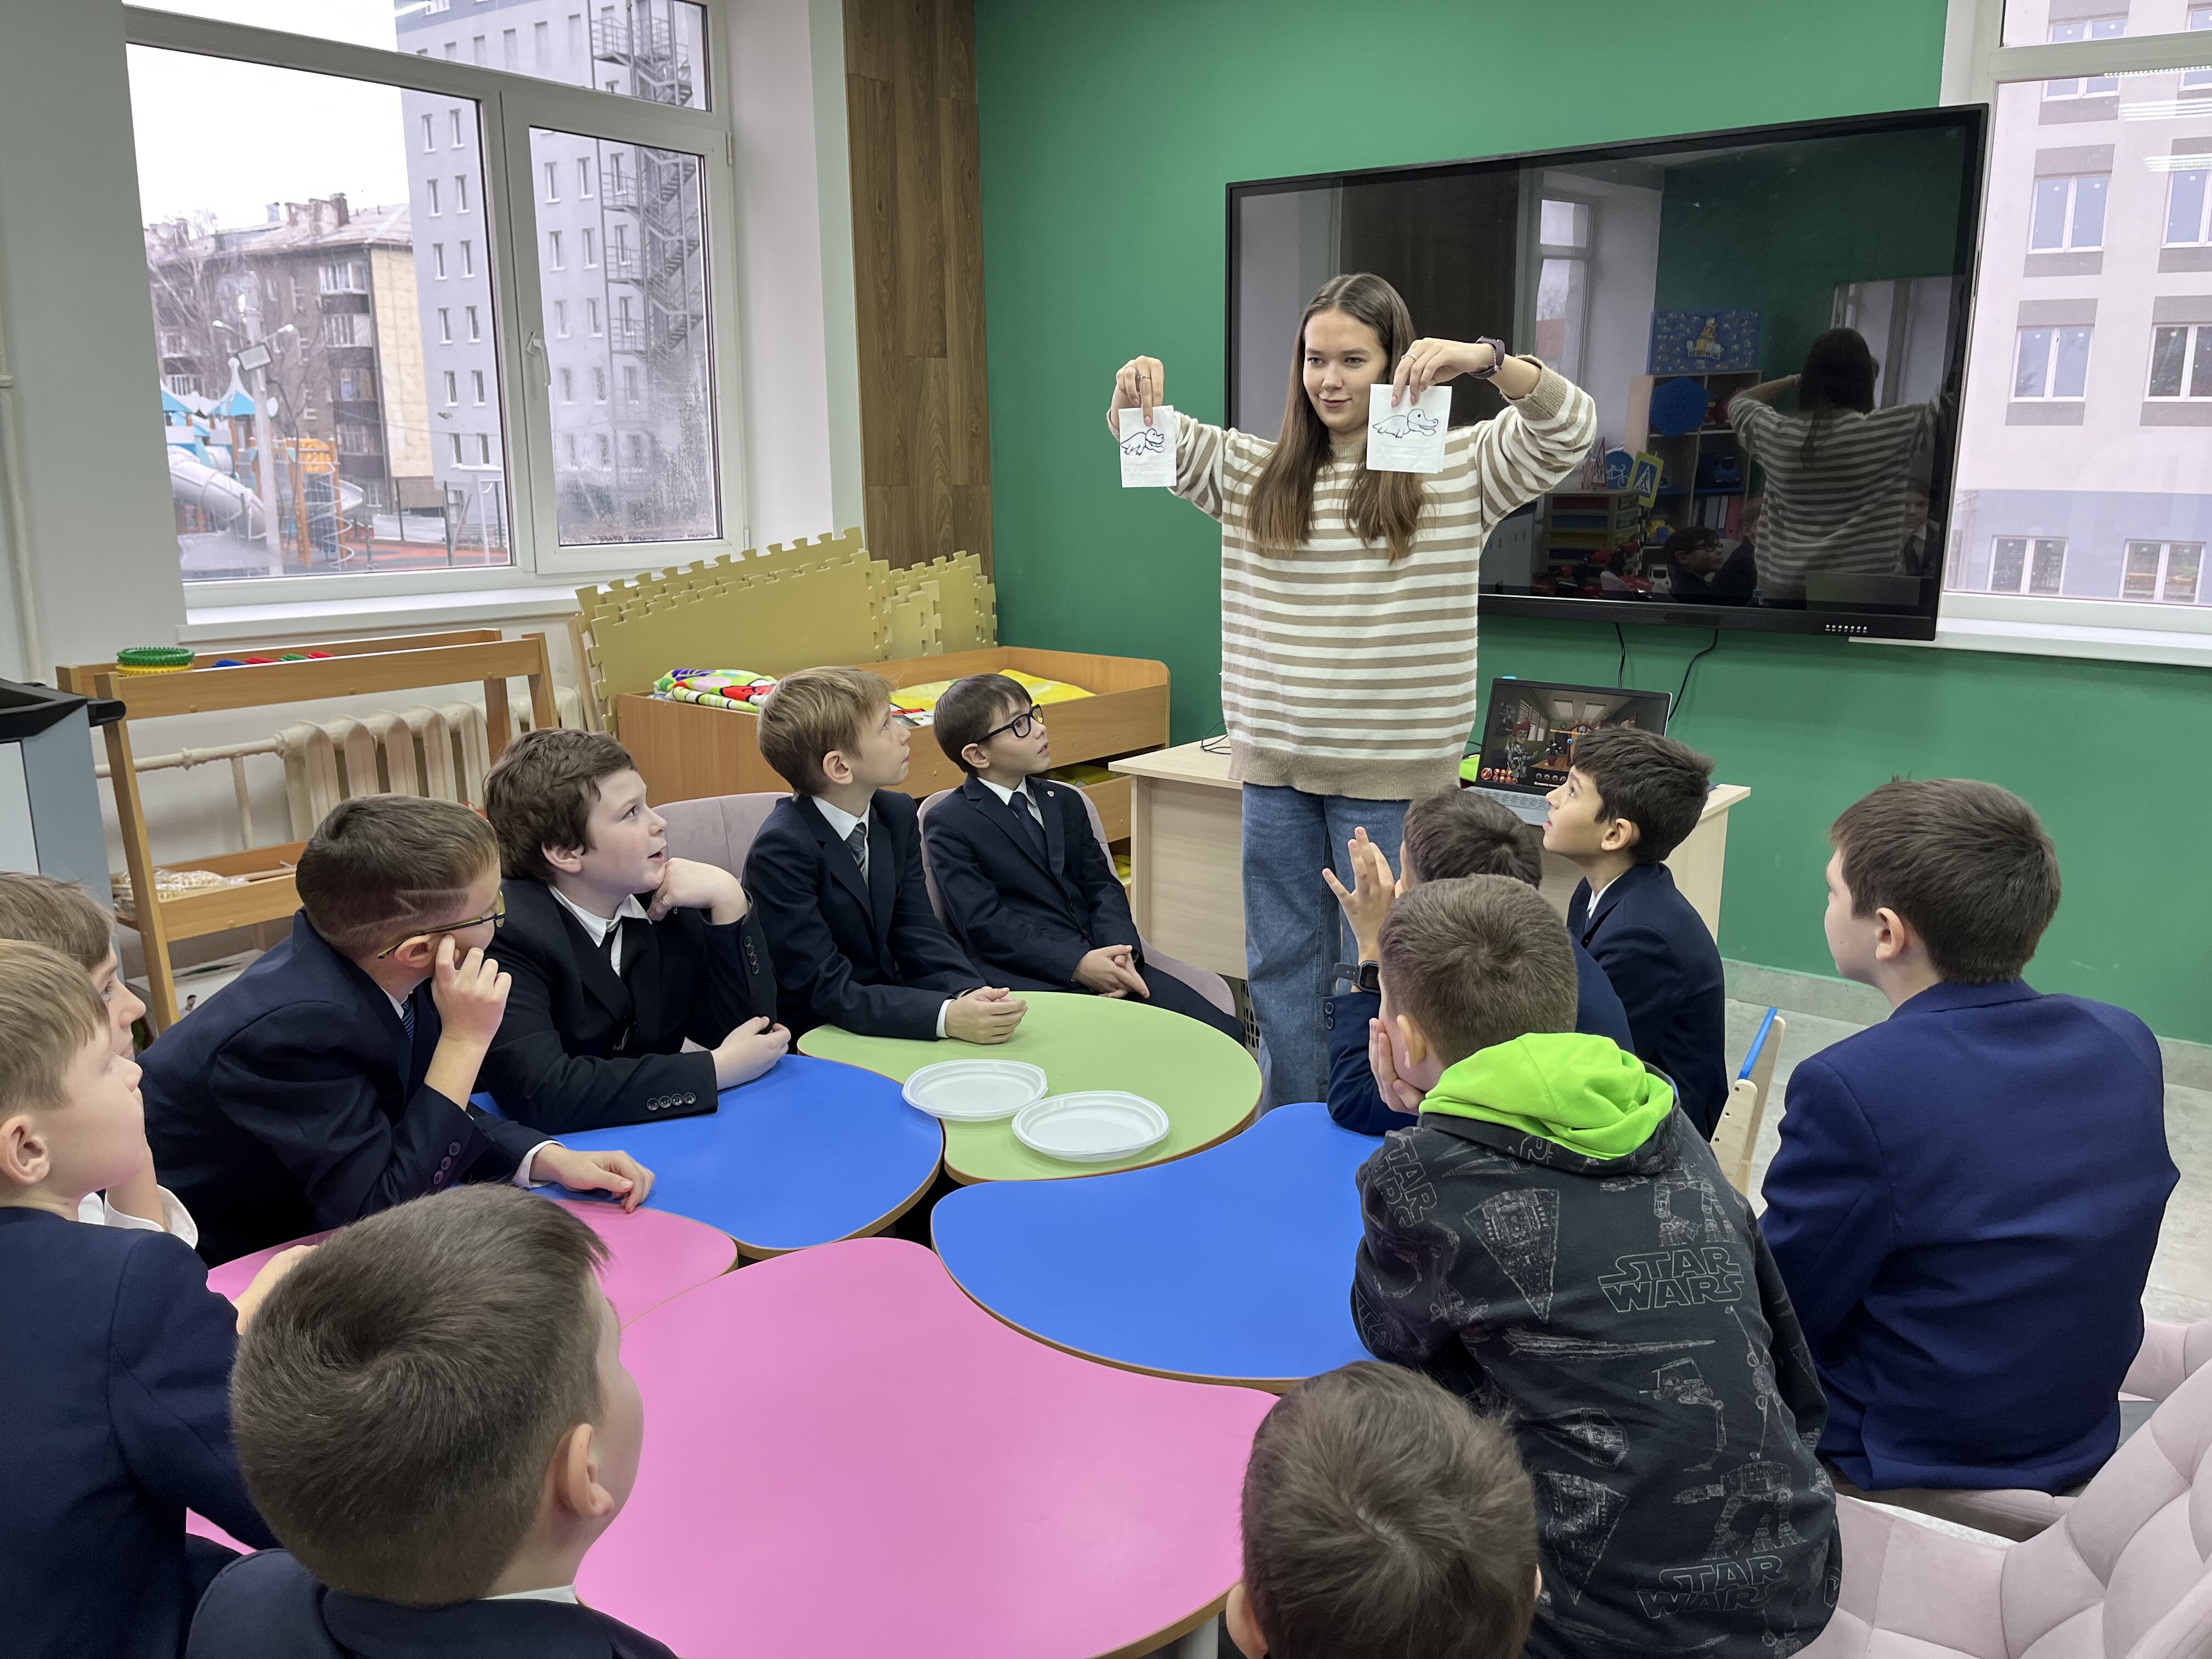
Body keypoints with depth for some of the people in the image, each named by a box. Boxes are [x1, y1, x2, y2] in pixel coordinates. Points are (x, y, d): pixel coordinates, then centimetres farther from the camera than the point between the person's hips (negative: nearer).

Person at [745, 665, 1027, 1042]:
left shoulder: (898, 813, 2)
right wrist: (947, 1017, -33)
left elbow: (917, 932, 0)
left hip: (889, 1013, 6)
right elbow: (826, 990, -23)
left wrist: (969, 994, -20)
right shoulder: (781, 850, -21)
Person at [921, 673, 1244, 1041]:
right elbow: (985, 924, -9)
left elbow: (1101, 886, 14)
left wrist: (1121, 949, -8)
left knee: (1224, 1032, -15)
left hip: (1101, 960, 6)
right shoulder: (948, 824, 1)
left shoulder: (1067, 802, 22)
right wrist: (1077, 964, -19)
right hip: (1027, 979, -6)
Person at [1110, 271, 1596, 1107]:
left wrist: (1485, 359, -30)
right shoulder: (1257, 472, 9)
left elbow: (1568, 429, -13)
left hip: (1390, 767, -4)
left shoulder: (1458, 467, -1)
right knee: (1279, 964, 14)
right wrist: (1134, 393, -12)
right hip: (1274, 757, 4)